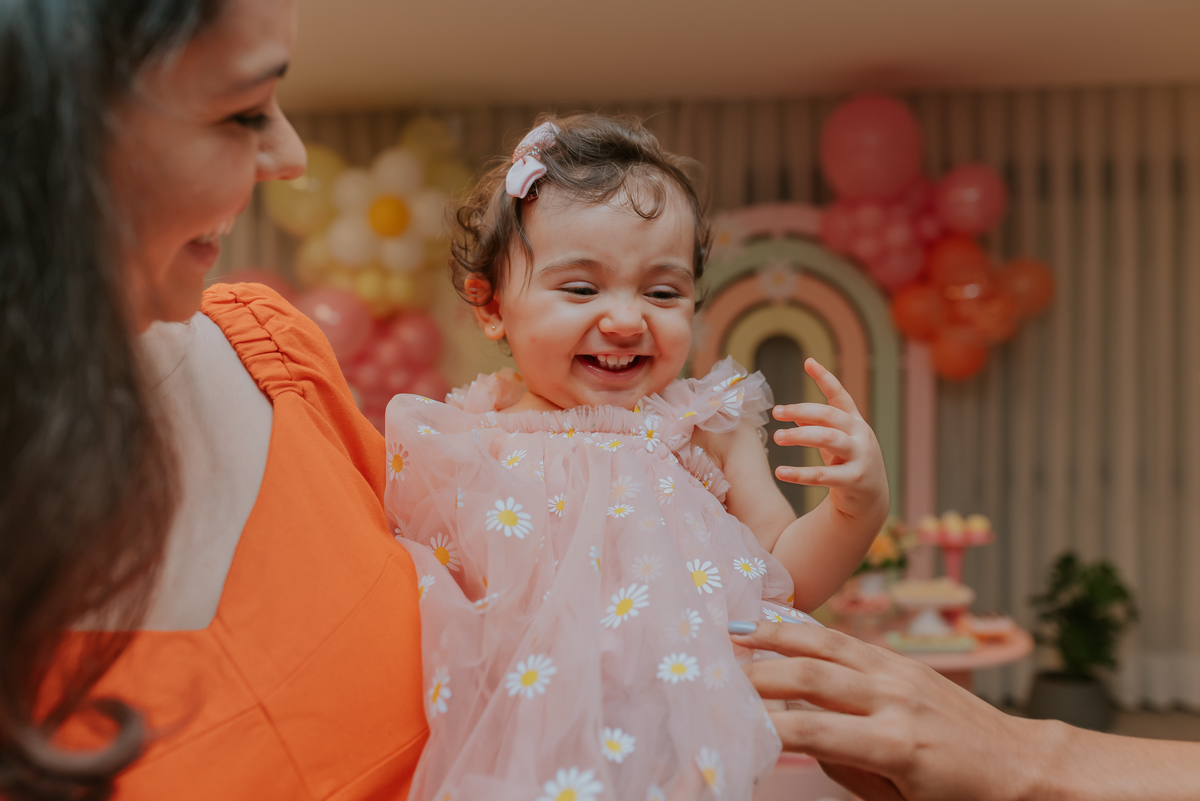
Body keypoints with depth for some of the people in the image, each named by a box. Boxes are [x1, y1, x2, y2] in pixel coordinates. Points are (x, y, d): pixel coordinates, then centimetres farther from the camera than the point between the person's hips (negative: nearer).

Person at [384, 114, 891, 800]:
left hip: (691, 729, 4)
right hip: (513, 736, -3)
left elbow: (789, 577, 4)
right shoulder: (453, 443, -2)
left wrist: (860, 503, -12)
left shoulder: (706, 430, 0)